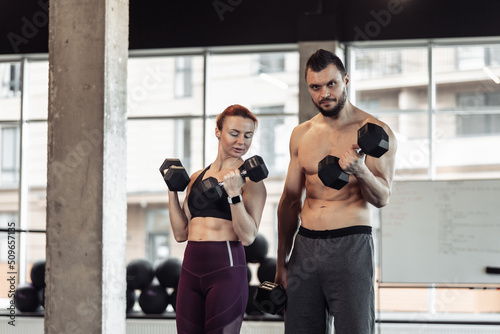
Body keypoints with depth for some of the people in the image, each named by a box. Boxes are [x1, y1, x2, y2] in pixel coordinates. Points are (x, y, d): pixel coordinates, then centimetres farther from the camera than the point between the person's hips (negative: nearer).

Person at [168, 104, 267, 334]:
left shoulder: (250, 180, -2)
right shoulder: (196, 178, 14)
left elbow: (248, 236, -12)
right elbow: (181, 233, 11)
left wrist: (234, 194, -21)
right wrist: (172, 189, 8)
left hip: (226, 270, -5)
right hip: (191, 271, 5)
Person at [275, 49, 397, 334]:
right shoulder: (301, 135, 13)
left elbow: (382, 198, -6)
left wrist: (361, 171, -27)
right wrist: (282, 260, 16)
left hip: (350, 246, -4)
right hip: (305, 246, 4)